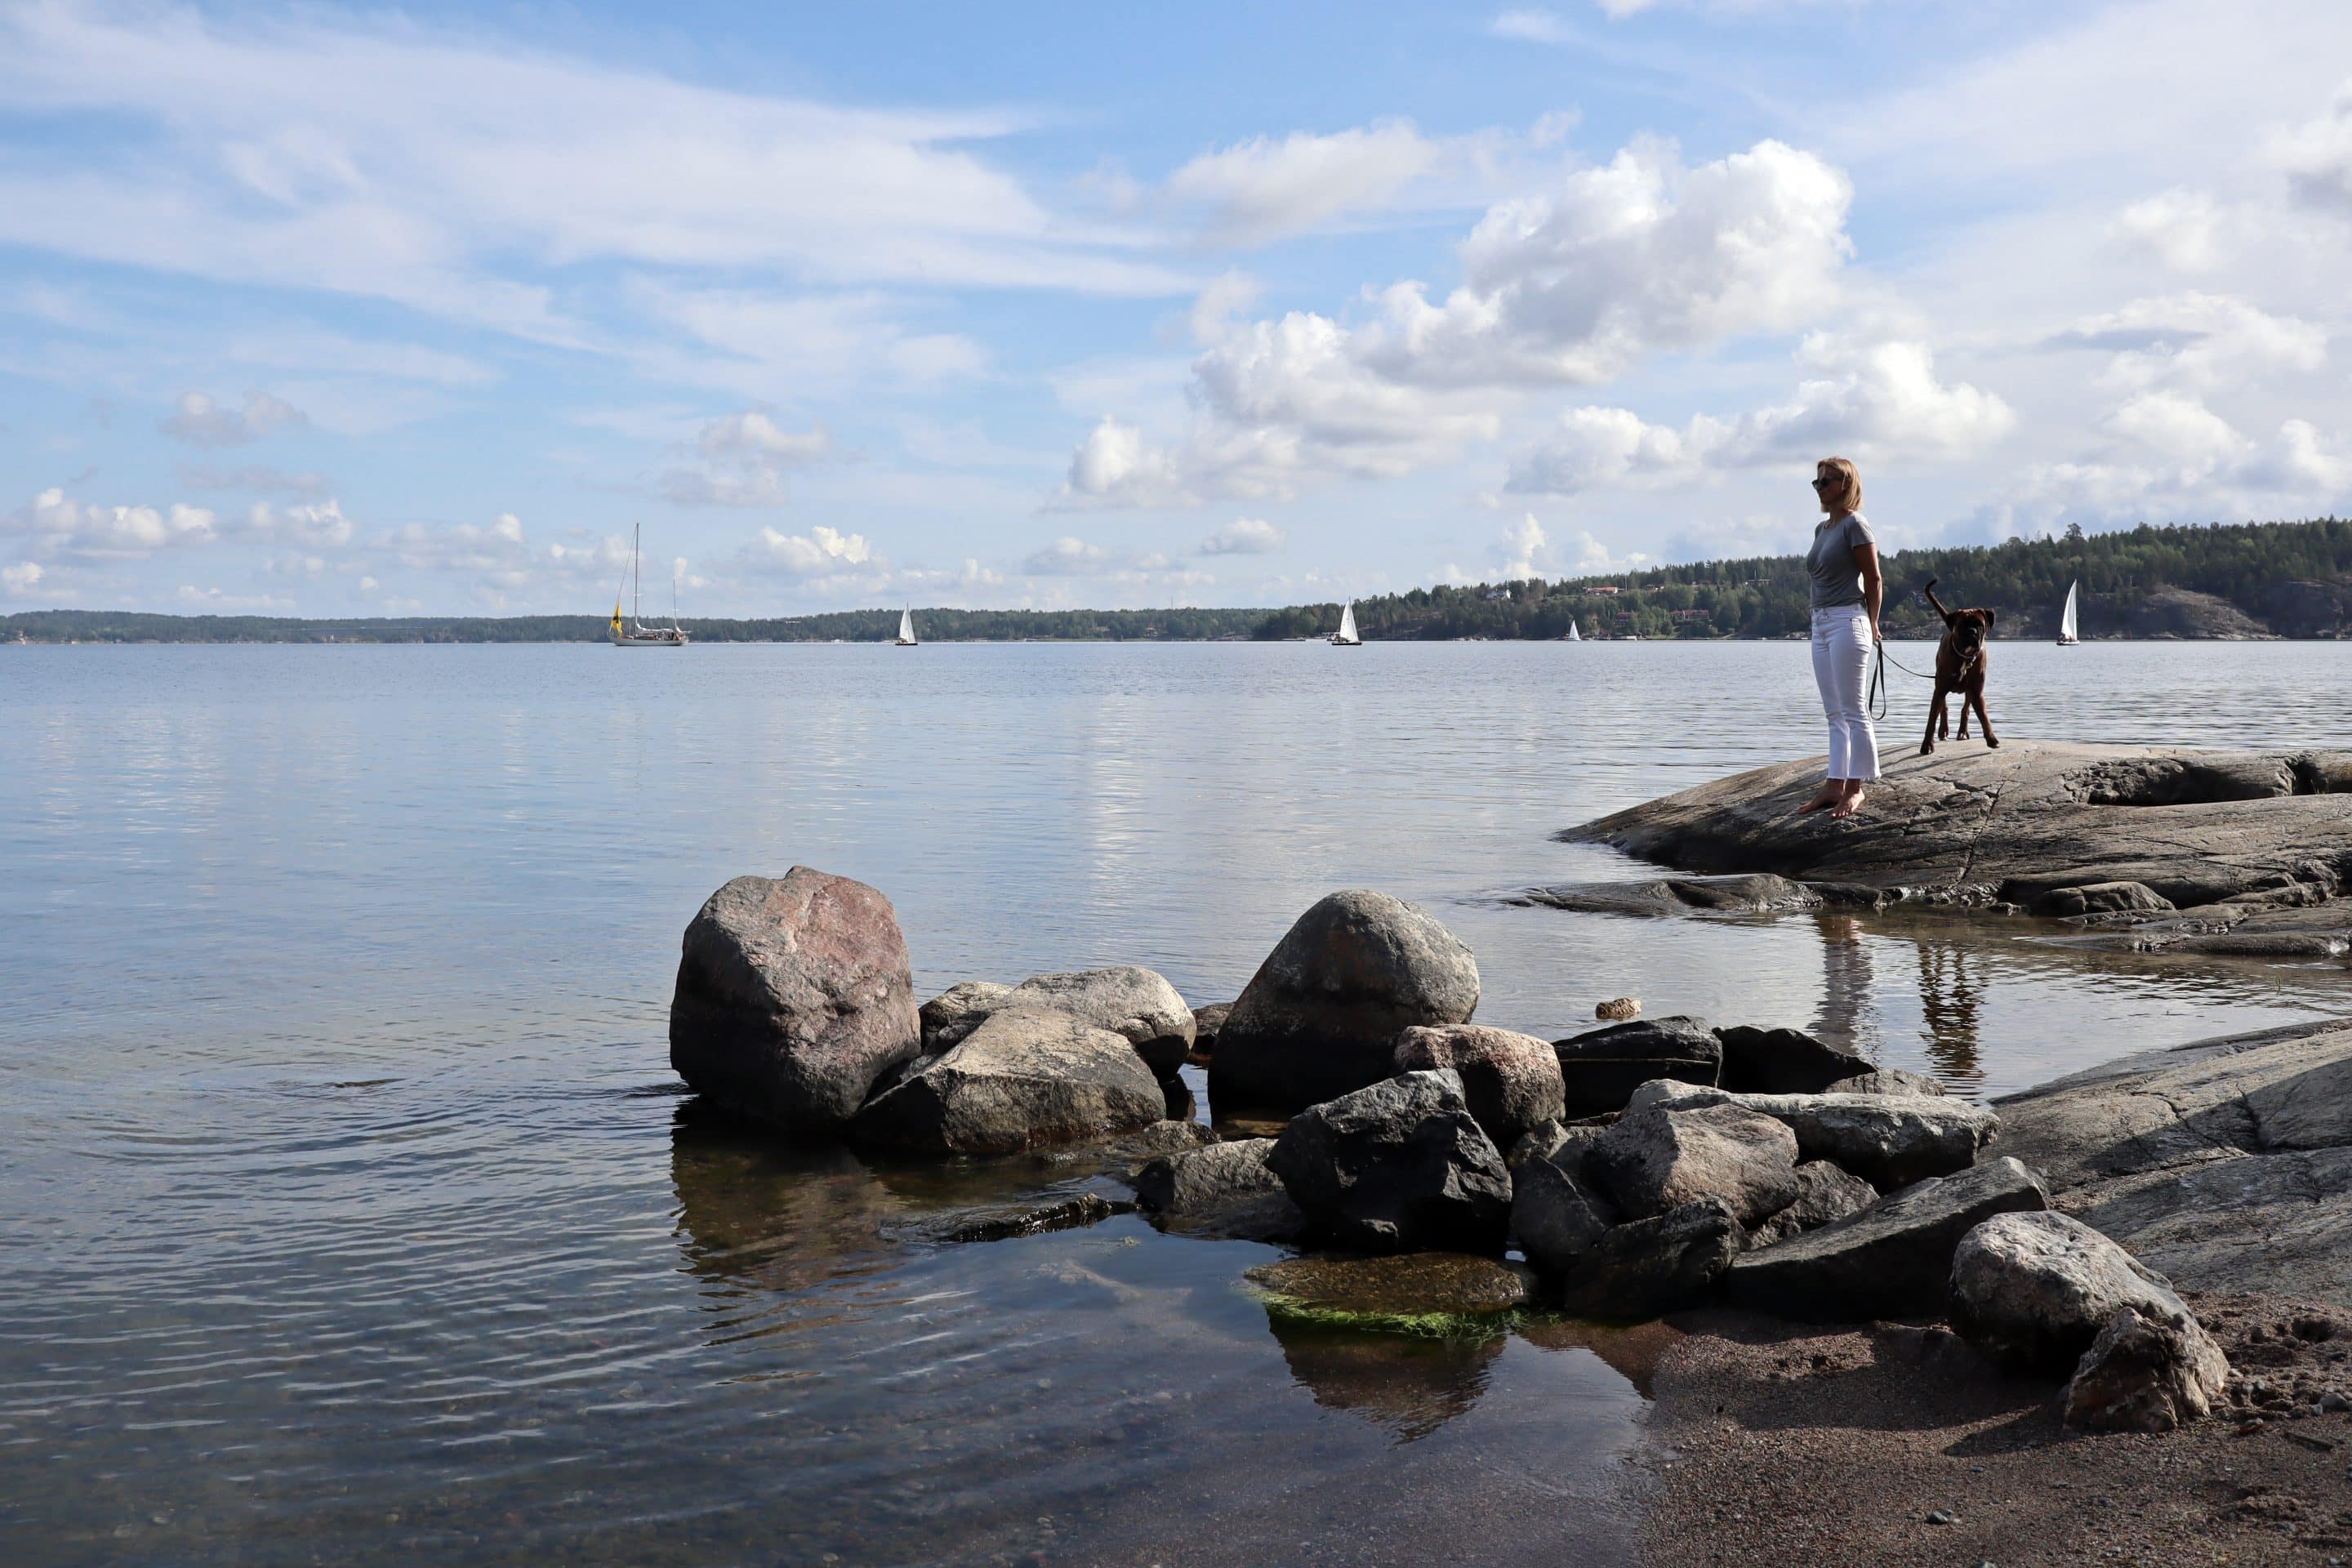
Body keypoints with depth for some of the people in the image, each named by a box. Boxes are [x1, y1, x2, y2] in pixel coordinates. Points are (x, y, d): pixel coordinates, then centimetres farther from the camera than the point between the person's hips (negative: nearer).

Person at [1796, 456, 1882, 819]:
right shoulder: (1822, 528, 15)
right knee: (1835, 712, 9)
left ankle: (1855, 787, 0)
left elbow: (1874, 579, -7)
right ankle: (1835, 785, 12)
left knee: (1853, 710, -4)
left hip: (1847, 621, -9)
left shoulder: (1854, 524, -8)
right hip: (1821, 622, 9)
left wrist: (1871, 625, 0)